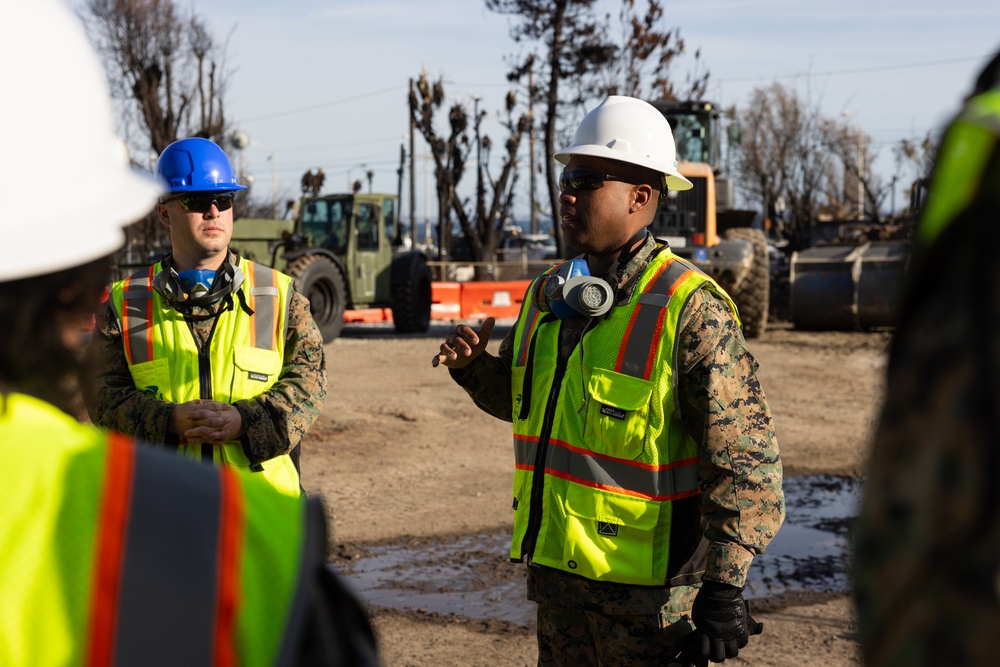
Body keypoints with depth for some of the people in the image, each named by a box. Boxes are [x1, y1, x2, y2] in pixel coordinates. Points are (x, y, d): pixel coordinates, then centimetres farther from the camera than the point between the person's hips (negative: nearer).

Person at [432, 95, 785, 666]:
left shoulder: (691, 310, -15)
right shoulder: (549, 295, 9)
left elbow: (744, 457, -18)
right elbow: (522, 394, 26)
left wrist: (725, 587, -22)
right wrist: (472, 366, 4)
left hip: (649, 585, -7)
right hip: (558, 570, 7)